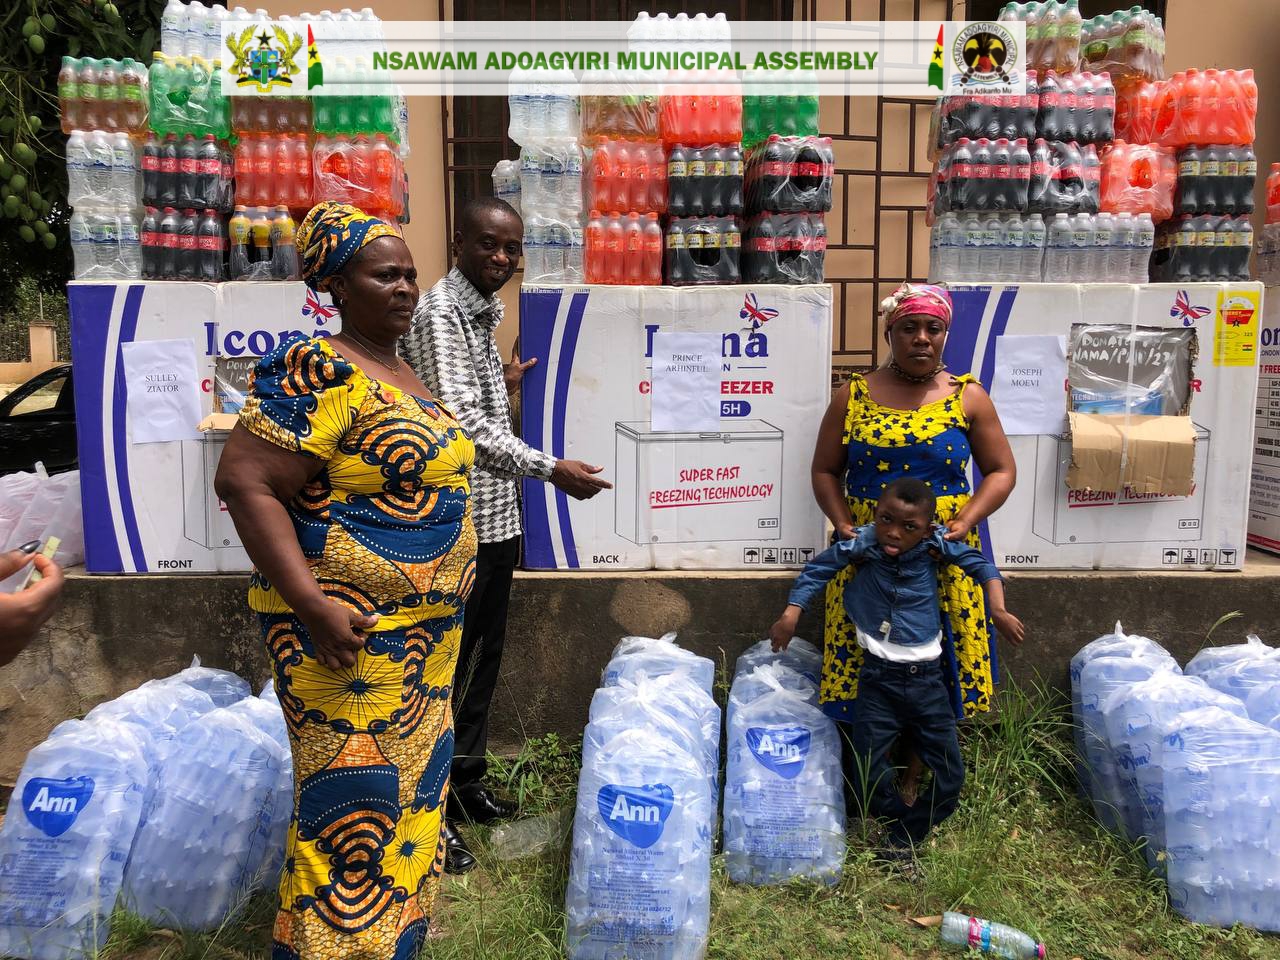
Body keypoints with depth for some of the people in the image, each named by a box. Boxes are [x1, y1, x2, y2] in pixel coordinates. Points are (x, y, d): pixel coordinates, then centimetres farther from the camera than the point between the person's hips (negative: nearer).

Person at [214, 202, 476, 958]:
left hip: (422, 635, 9)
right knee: (354, 813, 0)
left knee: (410, 796, 19)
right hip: (349, 639, -9)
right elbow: (245, 480, -21)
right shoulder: (320, 372, -16)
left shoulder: (399, 371, 12)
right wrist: (310, 602, -26)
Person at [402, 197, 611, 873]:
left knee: (483, 657, 18)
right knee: (446, 667, 0)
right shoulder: (440, 314, -15)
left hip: (494, 515, 10)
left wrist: (502, 385, 25)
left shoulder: (481, 312, 15)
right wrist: (550, 469, -26)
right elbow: (462, 423, -25)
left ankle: (465, 783, 34)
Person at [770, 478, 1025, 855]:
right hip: (878, 678, -1)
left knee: (950, 776, 6)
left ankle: (904, 838, 24)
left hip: (926, 678, 2)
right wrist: (791, 614, -7)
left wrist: (998, 610, -9)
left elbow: (982, 565, 3)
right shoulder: (859, 546, -11)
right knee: (870, 777, 0)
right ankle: (900, 815, 30)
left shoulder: (935, 548, -9)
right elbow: (815, 571, 1)